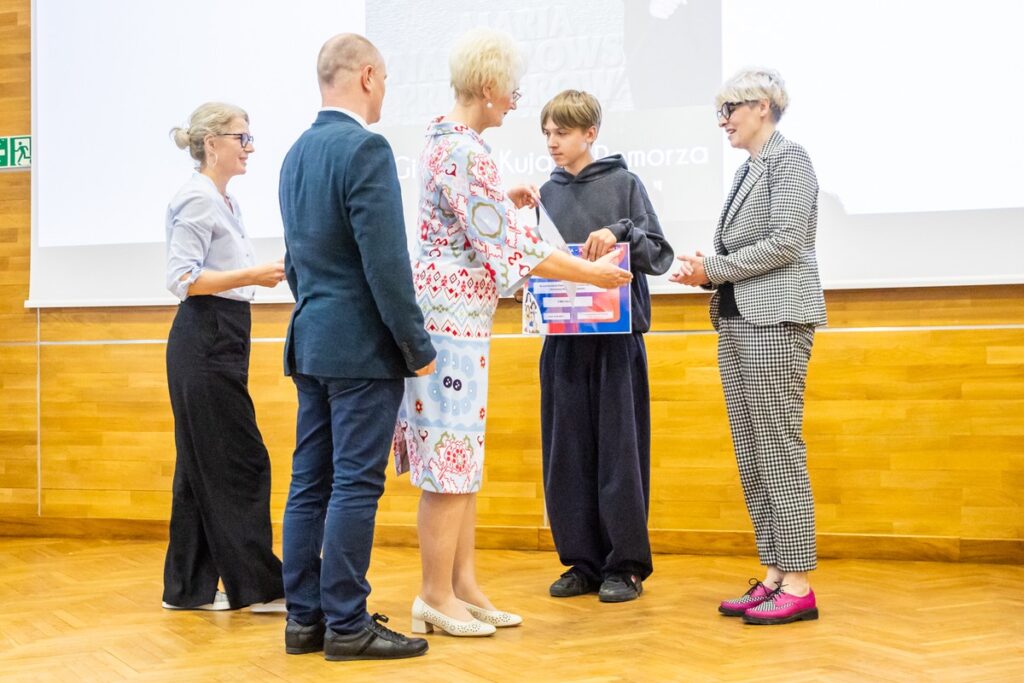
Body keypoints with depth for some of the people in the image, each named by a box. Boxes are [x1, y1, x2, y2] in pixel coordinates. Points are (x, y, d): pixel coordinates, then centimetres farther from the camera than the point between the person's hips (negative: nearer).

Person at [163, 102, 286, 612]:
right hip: (205, 340, -10)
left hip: (221, 340, 10)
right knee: (240, 462, -7)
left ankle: (190, 587, 16)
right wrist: (253, 275, -22)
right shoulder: (197, 198, -12)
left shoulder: (224, 202, 17)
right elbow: (182, 279, -19)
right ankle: (259, 584, 0)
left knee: (203, 465, 10)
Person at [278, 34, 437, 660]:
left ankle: (305, 617, 17)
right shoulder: (366, 149, -14)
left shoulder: (297, 152, 13)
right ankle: (346, 624, 3)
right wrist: (419, 346, -12)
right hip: (362, 346, -9)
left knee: (310, 484, 10)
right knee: (356, 486, -3)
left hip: (310, 342, 9)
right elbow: (386, 262, -18)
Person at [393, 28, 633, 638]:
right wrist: (591, 273, -10)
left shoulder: (446, 139, 14)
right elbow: (505, 250, -18)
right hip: (453, 313, -10)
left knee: (462, 456, 12)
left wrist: (502, 201, 31)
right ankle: (436, 598, 6)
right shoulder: (465, 152, -17)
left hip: (457, 313, 10)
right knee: (452, 459, -3)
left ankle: (464, 586, 18)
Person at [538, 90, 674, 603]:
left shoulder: (623, 184, 2)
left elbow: (660, 254, -2)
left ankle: (626, 565, 9)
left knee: (618, 451, -1)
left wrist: (619, 232, -18)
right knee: (567, 454, 5)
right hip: (564, 338, 4)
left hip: (617, 336, -4)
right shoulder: (547, 194, 12)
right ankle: (583, 562, 15)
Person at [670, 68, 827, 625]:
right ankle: (774, 575, 11)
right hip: (736, 321, 9)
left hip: (774, 320, -9)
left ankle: (798, 585, -5)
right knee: (750, 454, 6)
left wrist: (714, 269, -10)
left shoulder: (789, 160, -3)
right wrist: (705, 272, 1)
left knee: (779, 448, -9)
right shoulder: (748, 169, 21)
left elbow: (785, 241, -15)